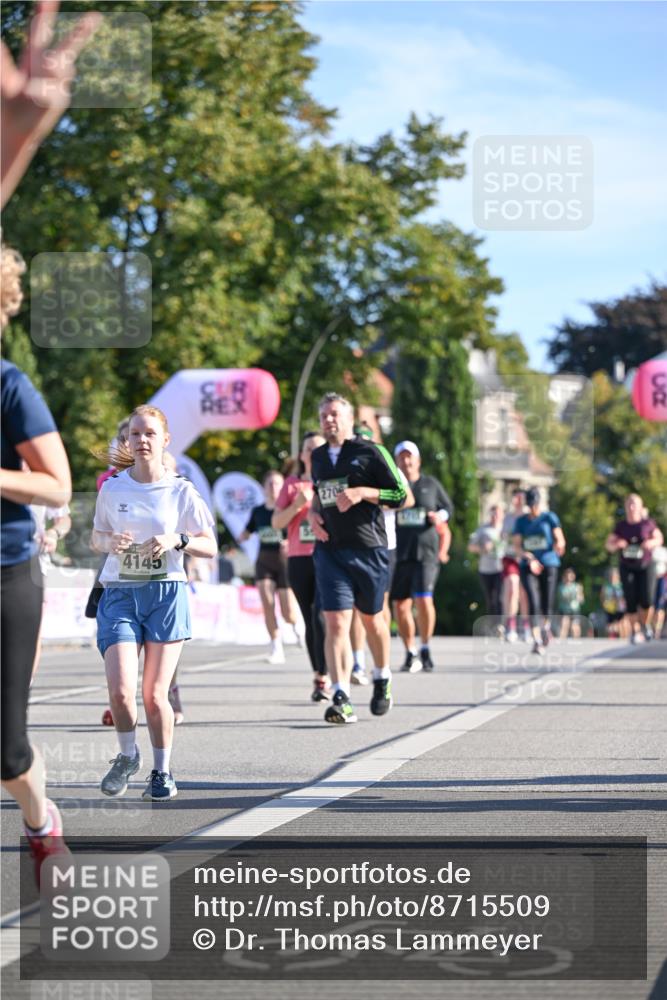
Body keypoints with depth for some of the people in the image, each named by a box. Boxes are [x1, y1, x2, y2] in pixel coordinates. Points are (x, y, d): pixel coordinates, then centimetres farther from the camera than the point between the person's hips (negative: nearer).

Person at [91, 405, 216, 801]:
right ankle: (128, 756, 15)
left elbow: (210, 547, 3)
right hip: (120, 593, 1)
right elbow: (97, 536, 17)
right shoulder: (112, 489, 3)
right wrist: (111, 542, -6)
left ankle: (163, 771, 19)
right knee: (121, 690, -14)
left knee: (155, 695, -2)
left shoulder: (181, 491, 0)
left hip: (167, 593, -1)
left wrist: (178, 539, -15)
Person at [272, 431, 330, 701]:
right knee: (310, 621, 6)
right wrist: (297, 505, -6)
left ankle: (322, 678, -15)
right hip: (299, 559, 3)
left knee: (321, 617, -17)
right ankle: (318, 676, 15)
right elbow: (276, 523, 9)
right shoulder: (292, 484, 12)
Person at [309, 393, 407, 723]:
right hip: (329, 549, 3)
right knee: (336, 622, -11)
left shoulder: (370, 452, -4)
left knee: (371, 618, 12)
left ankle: (382, 680, 39)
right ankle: (341, 699, -18)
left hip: (369, 549, -3)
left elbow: (401, 495, -5)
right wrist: (313, 512, 9)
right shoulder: (318, 457, 12)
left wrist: (362, 492, -18)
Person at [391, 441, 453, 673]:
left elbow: (448, 506, 17)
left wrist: (441, 516, -3)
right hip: (398, 552, 2)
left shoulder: (431, 484, 8)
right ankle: (410, 653, 16)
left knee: (424, 599, -16)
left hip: (425, 551, -2)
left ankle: (425, 648, 1)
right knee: (400, 604, 2)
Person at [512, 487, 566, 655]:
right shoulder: (521, 521, 10)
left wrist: (559, 545, -29)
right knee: (533, 602, -15)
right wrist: (529, 557, -14)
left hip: (549, 564, -1)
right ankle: (537, 640, -19)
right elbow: (517, 546, 5)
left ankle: (546, 627, 34)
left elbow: (559, 538, -5)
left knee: (547, 603, 1)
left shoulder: (549, 517, 4)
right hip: (528, 566, 1)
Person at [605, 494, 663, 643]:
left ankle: (643, 624, 17)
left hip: (645, 565, -1)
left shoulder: (648, 523, -1)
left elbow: (659, 539, 6)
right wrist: (617, 544, -18)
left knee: (646, 599, -10)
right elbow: (608, 545, 5)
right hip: (627, 567, 1)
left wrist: (651, 543, -16)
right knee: (631, 600, -3)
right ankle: (634, 631, 9)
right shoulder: (621, 526, 3)